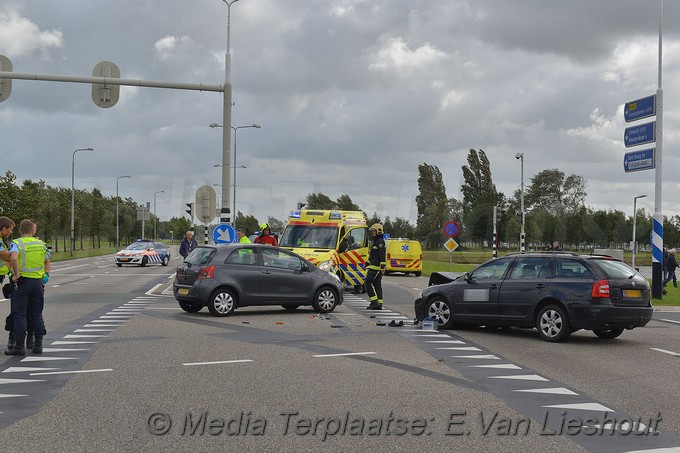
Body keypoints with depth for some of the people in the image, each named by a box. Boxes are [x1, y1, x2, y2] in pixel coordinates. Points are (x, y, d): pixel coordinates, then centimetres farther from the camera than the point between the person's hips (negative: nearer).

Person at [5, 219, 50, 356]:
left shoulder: (16, 243, -7)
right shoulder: (41, 244, 10)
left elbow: (13, 258, -26)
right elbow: (47, 262, 19)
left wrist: (16, 274, -17)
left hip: (22, 282, -4)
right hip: (38, 282, 5)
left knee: (19, 315, -1)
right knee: (37, 315, 11)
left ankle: (19, 346, -2)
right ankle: (38, 345, 13)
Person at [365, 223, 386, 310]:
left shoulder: (380, 241, -12)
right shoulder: (375, 241, 22)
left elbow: (382, 255, -20)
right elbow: (371, 255, 30)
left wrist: (382, 266, -25)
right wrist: (367, 264, 33)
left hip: (376, 267, -10)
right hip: (373, 266, 10)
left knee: (368, 283, -11)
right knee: (377, 285, 8)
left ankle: (374, 302, -14)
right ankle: (379, 304, 8)